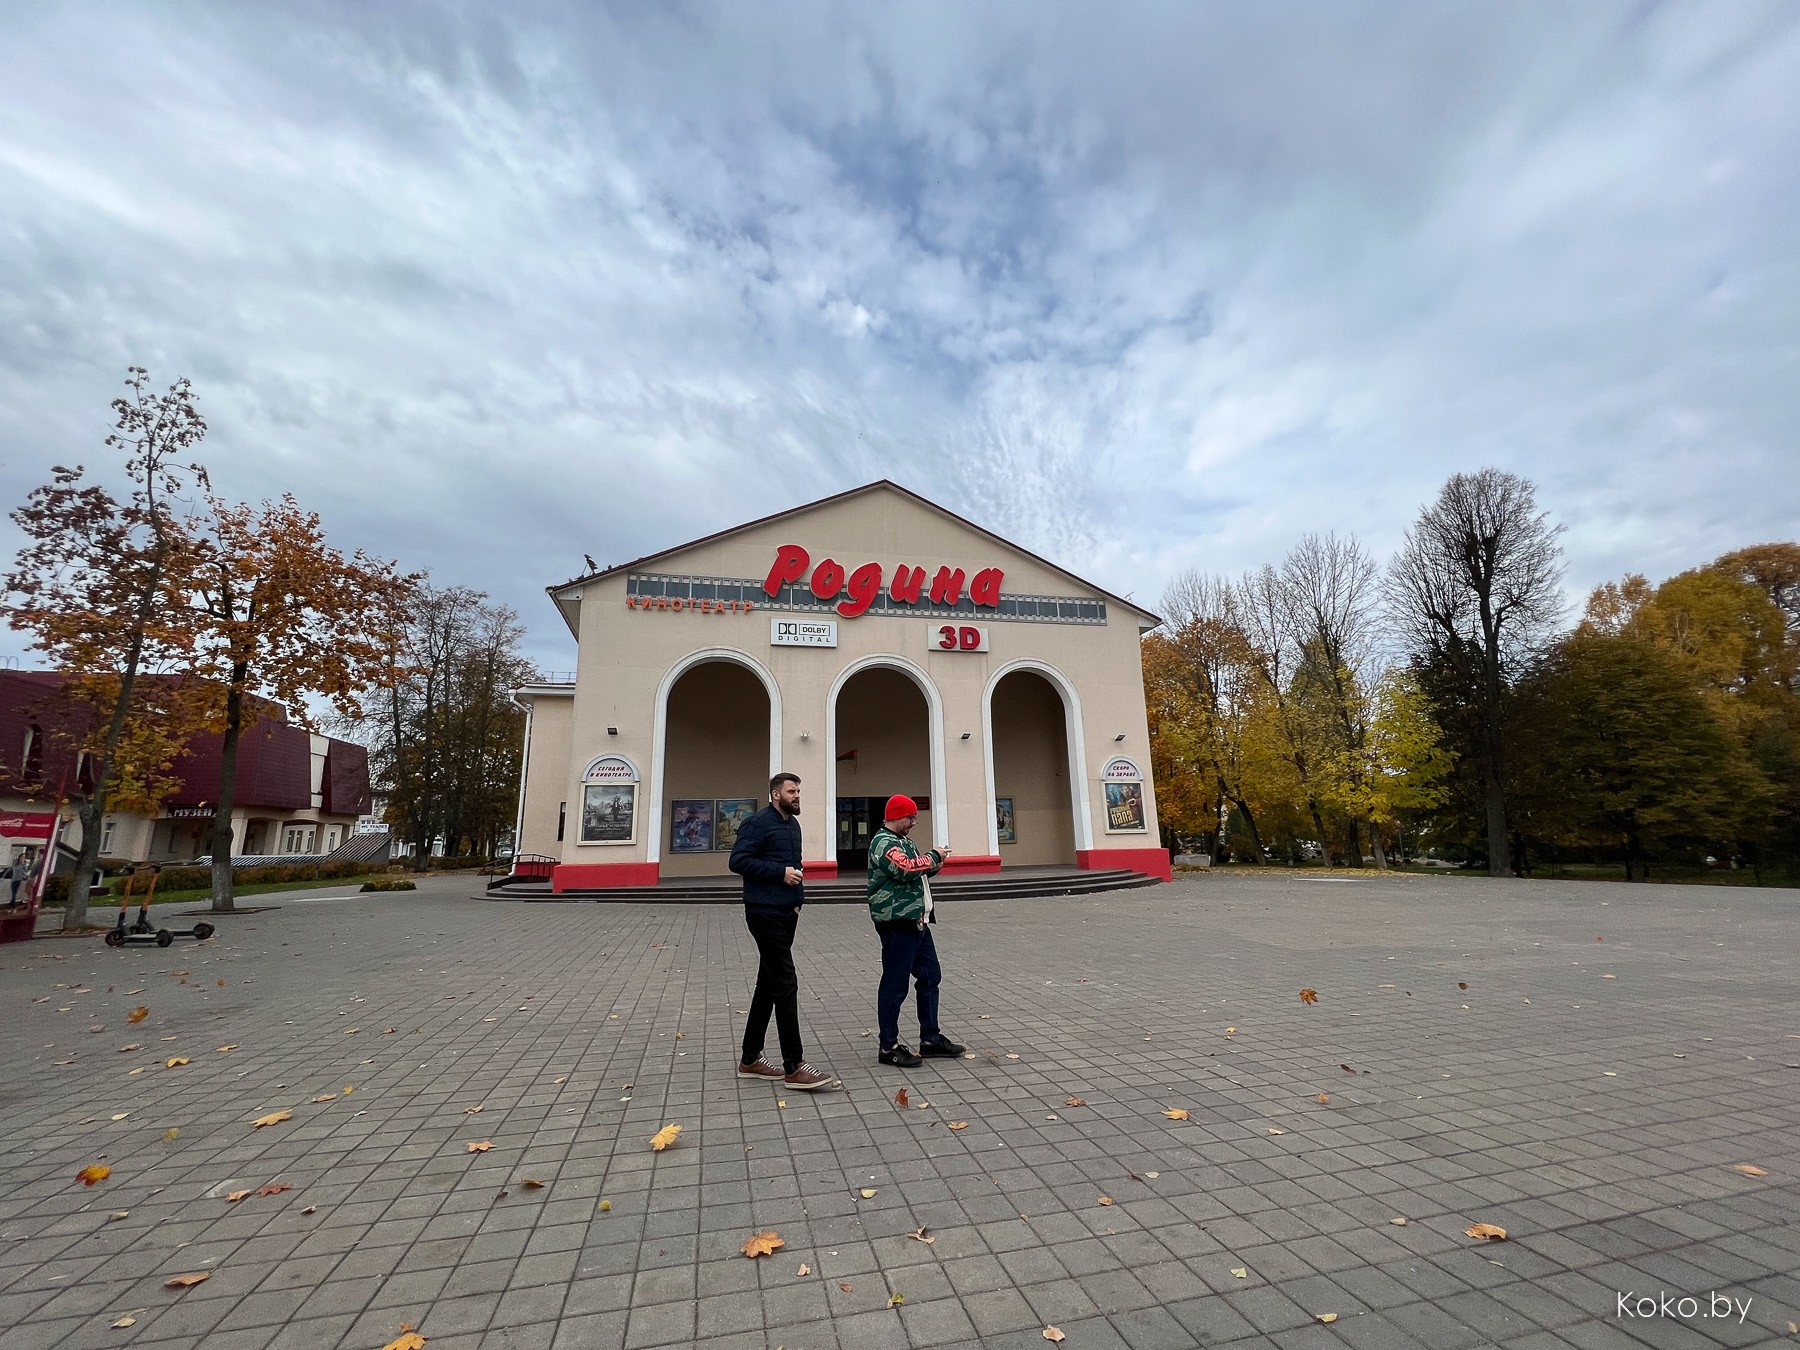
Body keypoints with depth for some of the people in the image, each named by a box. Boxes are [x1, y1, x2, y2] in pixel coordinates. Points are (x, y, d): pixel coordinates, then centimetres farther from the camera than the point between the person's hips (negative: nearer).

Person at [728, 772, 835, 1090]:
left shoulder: (793, 824, 15)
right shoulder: (759, 823, -12)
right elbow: (738, 860, -19)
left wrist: (798, 893, 9)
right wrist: (781, 872, -21)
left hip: (787, 913, 9)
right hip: (766, 914, -9)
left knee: (768, 985, 14)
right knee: (786, 985, -8)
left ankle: (750, 1060, 25)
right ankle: (794, 1068, -2)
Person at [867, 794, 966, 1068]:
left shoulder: (903, 841, 18)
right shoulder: (883, 842, -14)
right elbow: (905, 869, -27)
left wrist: (934, 865, 6)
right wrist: (933, 857, -13)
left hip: (917, 921, 11)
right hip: (897, 923, -10)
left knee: (930, 976, 15)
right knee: (895, 985, -2)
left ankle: (931, 1038, 26)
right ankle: (889, 1047, 9)